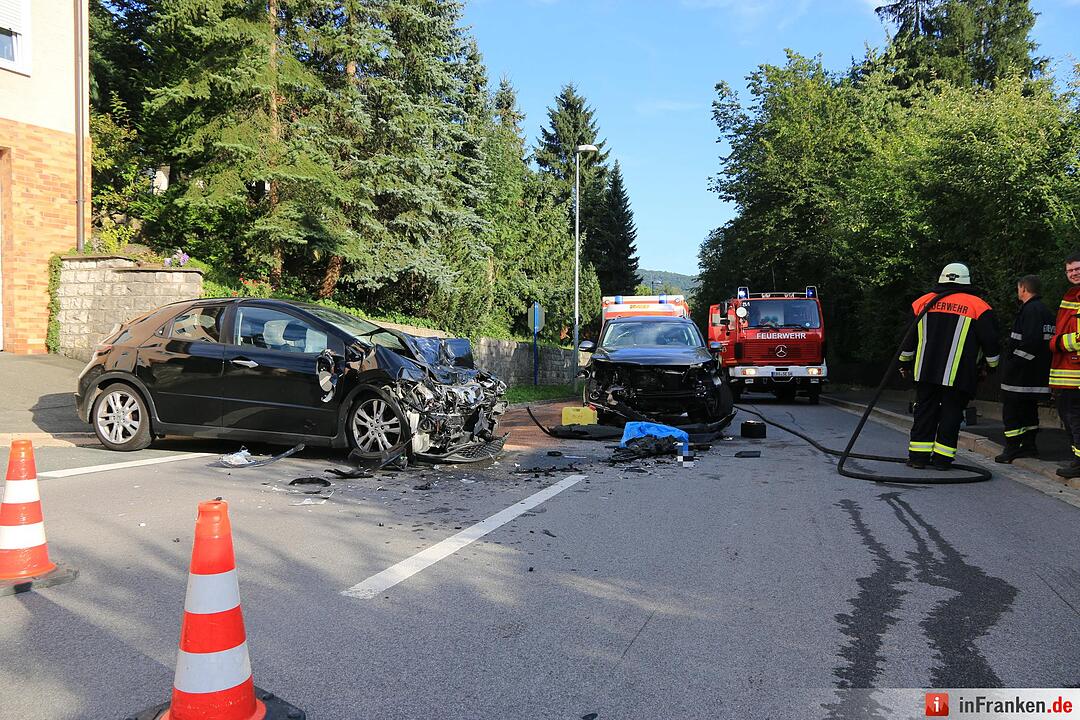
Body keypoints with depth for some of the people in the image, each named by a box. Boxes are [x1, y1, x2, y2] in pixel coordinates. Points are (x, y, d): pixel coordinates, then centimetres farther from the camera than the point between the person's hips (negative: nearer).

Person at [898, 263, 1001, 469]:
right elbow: (990, 340, 1)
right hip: (957, 375, -2)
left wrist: (905, 364, 24)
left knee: (925, 410, 9)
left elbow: (909, 338, 14)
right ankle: (942, 458, 6)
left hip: (925, 372, 3)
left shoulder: (923, 302, 10)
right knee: (951, 412, 6)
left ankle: (919, 455, 7)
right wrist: (993, 365, 16)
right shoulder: (978, 306, 2)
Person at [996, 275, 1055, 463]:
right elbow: (1049, 341, 20)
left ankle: (1013, 449, -2)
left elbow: (1031, 341, -26)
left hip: (1020, 375, -10)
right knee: (1029, 410, 17)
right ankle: (1029, 446, 23)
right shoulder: (1046, 311, 18)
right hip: (1037, 375, 10)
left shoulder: (1030, 310, -15)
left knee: (1011, 412, -4)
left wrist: (1013, 361, -18)